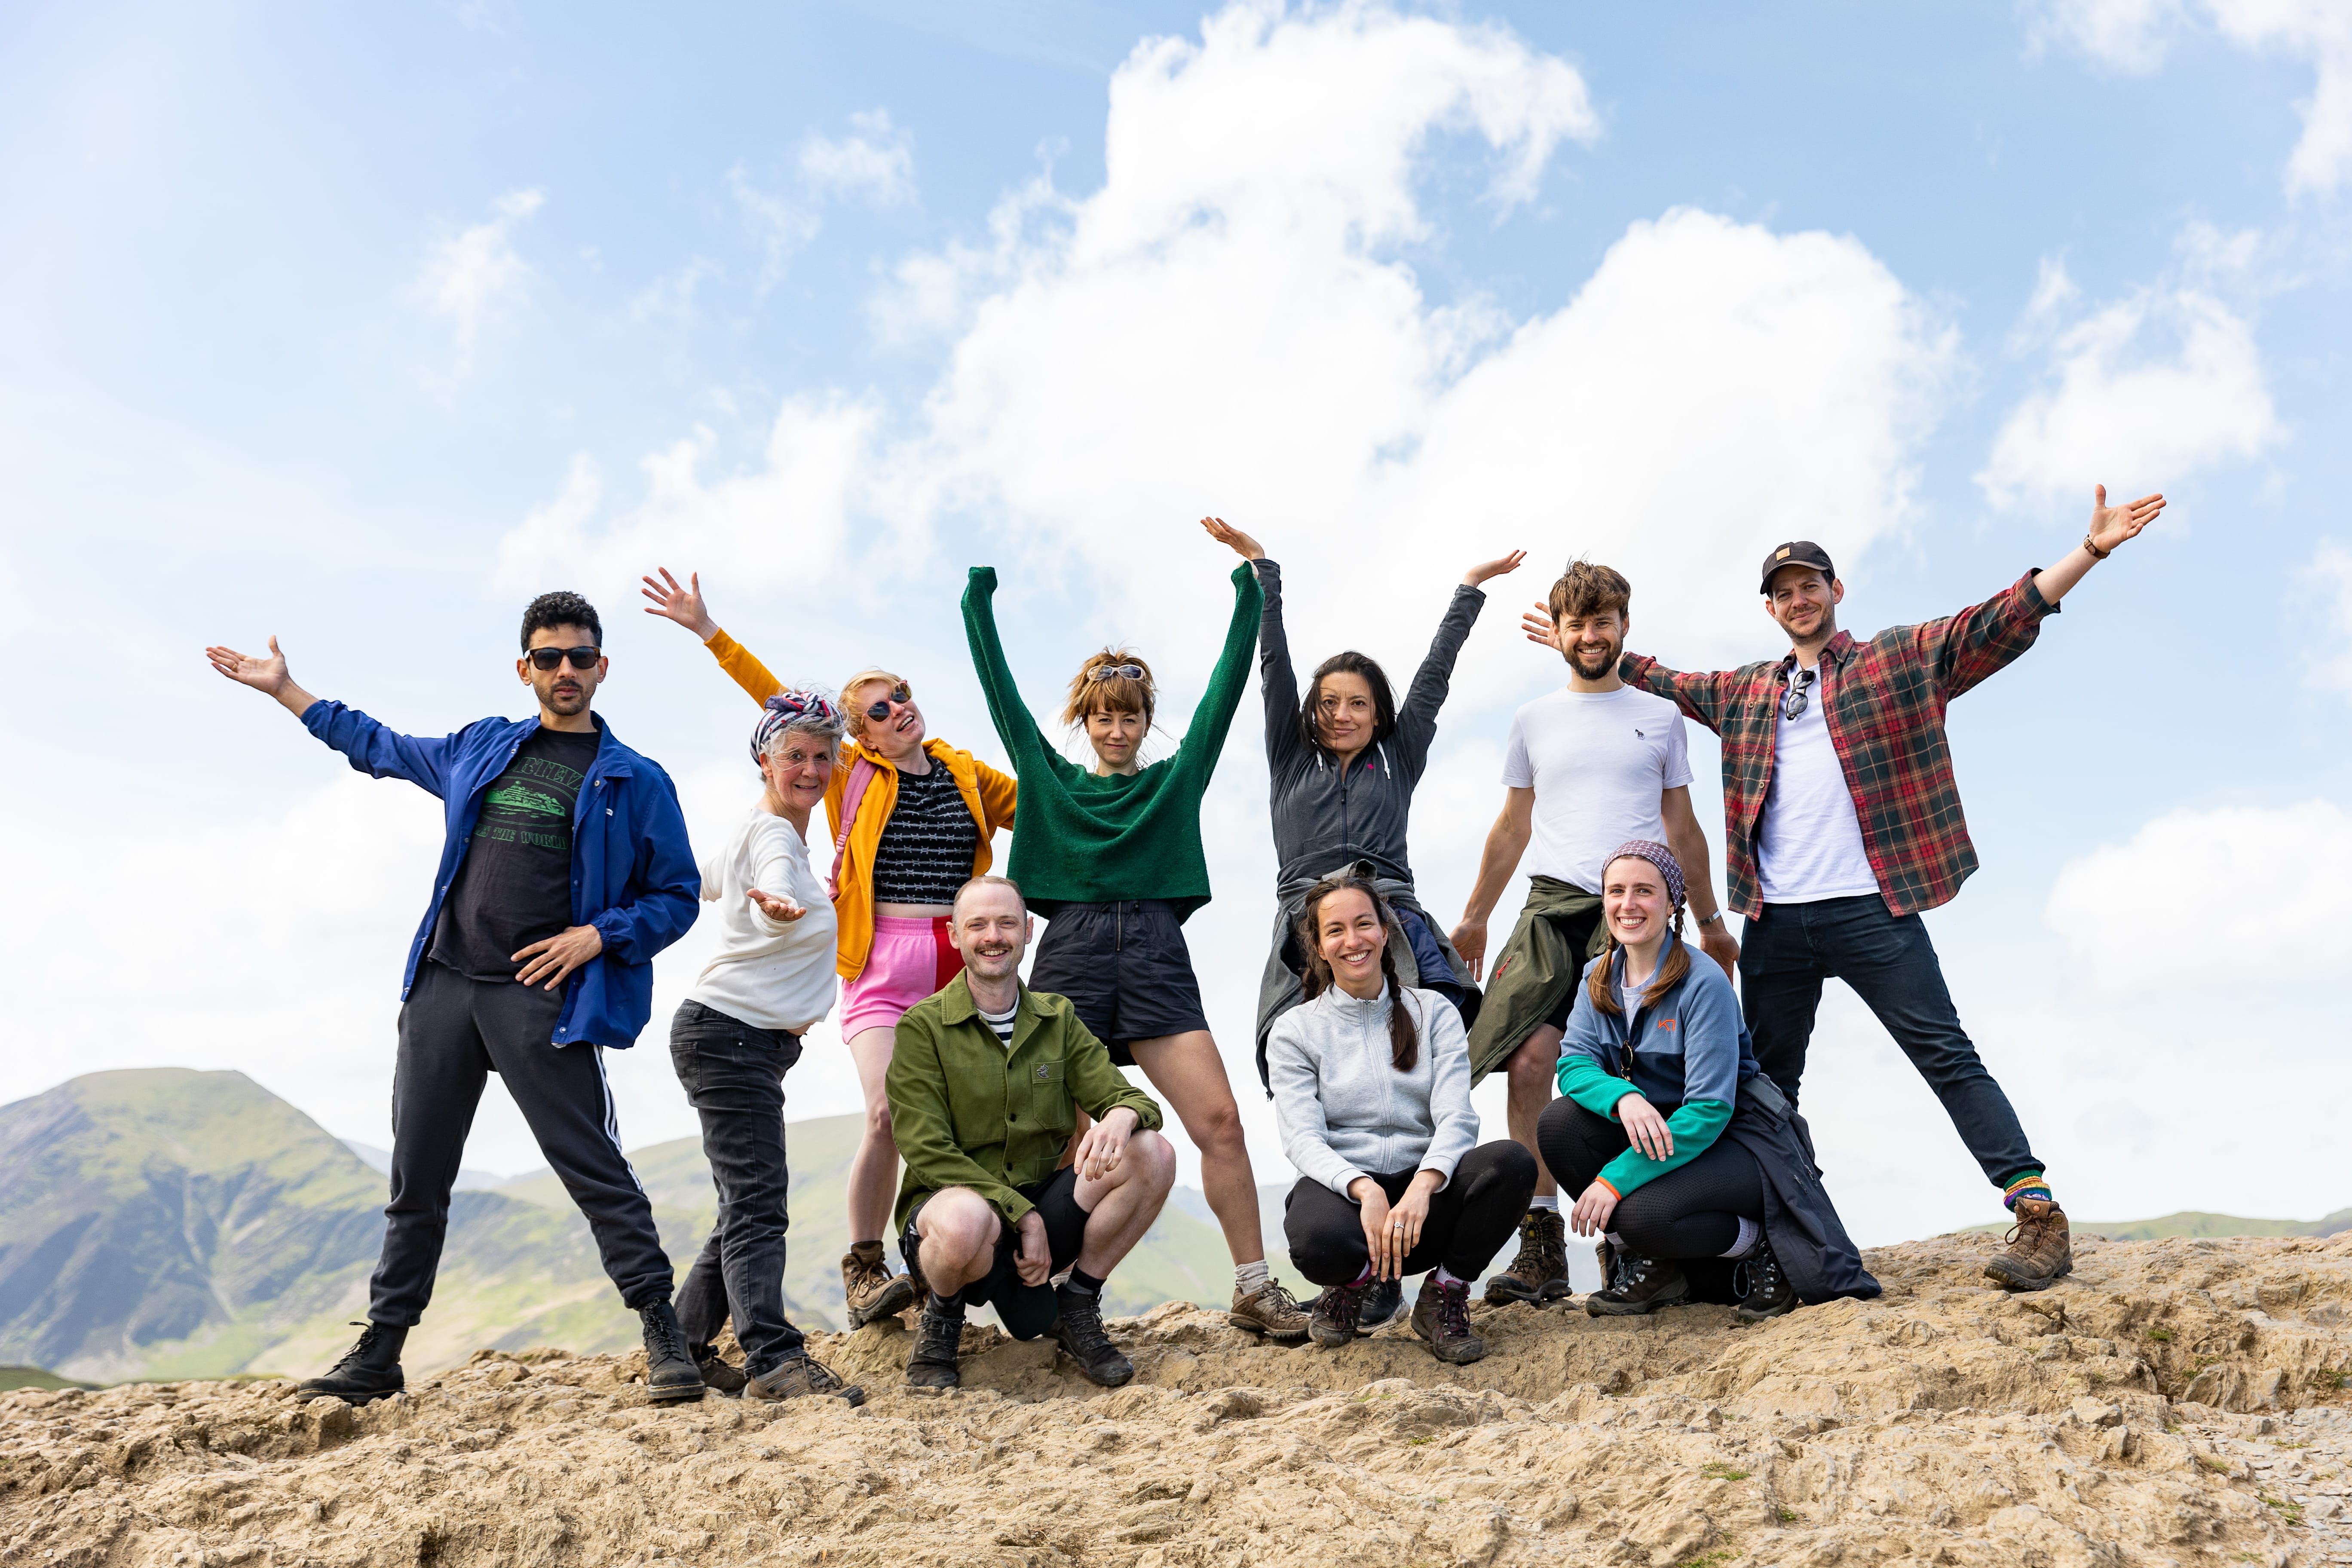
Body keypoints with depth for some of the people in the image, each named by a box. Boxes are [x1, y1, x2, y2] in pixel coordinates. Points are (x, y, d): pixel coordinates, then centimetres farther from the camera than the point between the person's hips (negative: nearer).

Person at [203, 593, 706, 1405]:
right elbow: (379, 747, 33)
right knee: (417, 1177, 9)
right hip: (442, 986, 5)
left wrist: (599, 935, -11)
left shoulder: (635, 782, 3)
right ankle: (379, 1352, 20)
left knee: (594, 1168, -8)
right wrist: (284, 689, 36)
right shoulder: (478, 748, 16)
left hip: (540, 998, -5)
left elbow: (677, 896, 4)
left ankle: (664, 1337, -2)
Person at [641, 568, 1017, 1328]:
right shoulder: (853, 773, 8)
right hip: (883, 965, -3)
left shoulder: (968, 775, 15)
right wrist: (708, 632, 3)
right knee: (888, 1114, -15)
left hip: (958, 967, 3)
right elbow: (781, 703, 5)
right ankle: (863, 1270, -2)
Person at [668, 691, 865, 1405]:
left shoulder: (760, 831, 17)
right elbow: (778, 897, -37)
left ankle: (686, 1348, 19)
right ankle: (774, 1359, -26)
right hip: (731, 1033, -10)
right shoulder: (774, 835, -13)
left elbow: (703, 879, 33)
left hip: (749, 1042, 10)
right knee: (757, 1204, -19)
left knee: (746, 1205, 12)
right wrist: (781, 907, -58)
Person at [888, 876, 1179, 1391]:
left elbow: (1131, 1098, 3)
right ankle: (941, 1319, -4)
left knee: (1152, 1154, -18)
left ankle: (1076, 1308, -1)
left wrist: (1122, 1116, -24)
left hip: (1039, 1209, 4)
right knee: (966, 1220, -41)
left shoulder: (1058, 1018, 9)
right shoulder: (922, 1026, -5)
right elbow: (926, 1152, -12)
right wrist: (1021, 1212, -20)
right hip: (947, 1201, -4)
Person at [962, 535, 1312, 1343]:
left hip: (1156, 957, 0)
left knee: (1219, 1119, -8)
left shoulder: (1176, 777, 17)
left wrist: (1248, 595, 10)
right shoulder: (1050, 778, 16)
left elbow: (1225, 688, 14)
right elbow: (999, 687, 14)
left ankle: (1254, 1288, -1)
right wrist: (979, 598, 12)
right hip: (1070, 952, 0)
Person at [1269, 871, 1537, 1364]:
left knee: (1512, 1162, -28)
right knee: (1318, 1240, -39)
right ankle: (1352, 1285, 1)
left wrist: (1422, 1187, -25)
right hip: (1341, 1187, -2)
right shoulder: (1295, 1031, 6)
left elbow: (1455, 1117, -4)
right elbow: (1303, 1139, -6)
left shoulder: (1433, 1012, 10)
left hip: (1425, 1189, 2)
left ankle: (1445, 1295, -5)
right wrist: (1365, 1189, -27)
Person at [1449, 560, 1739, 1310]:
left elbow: (1682, 827, 19)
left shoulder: (1661, 716, 15)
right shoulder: (1534, 720, 16)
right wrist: (1474, 918, 18)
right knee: (1529, 1061, -14)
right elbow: (1513, 827, 20)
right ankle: (1541, 1244, -10)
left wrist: (1710, 920, 18)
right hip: (1554, 910, 1)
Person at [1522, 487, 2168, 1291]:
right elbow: (1667, 682, 29)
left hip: (1871, 908, -4)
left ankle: (2038, 1212, -5)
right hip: (1774, 920, 5)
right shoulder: (1744, 692, 17)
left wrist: (2089, 551, -11)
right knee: (1767, 1078, 9)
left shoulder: (1901, 659, 6)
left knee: (1947, 1056, -8)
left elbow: (2000, 622, -2)